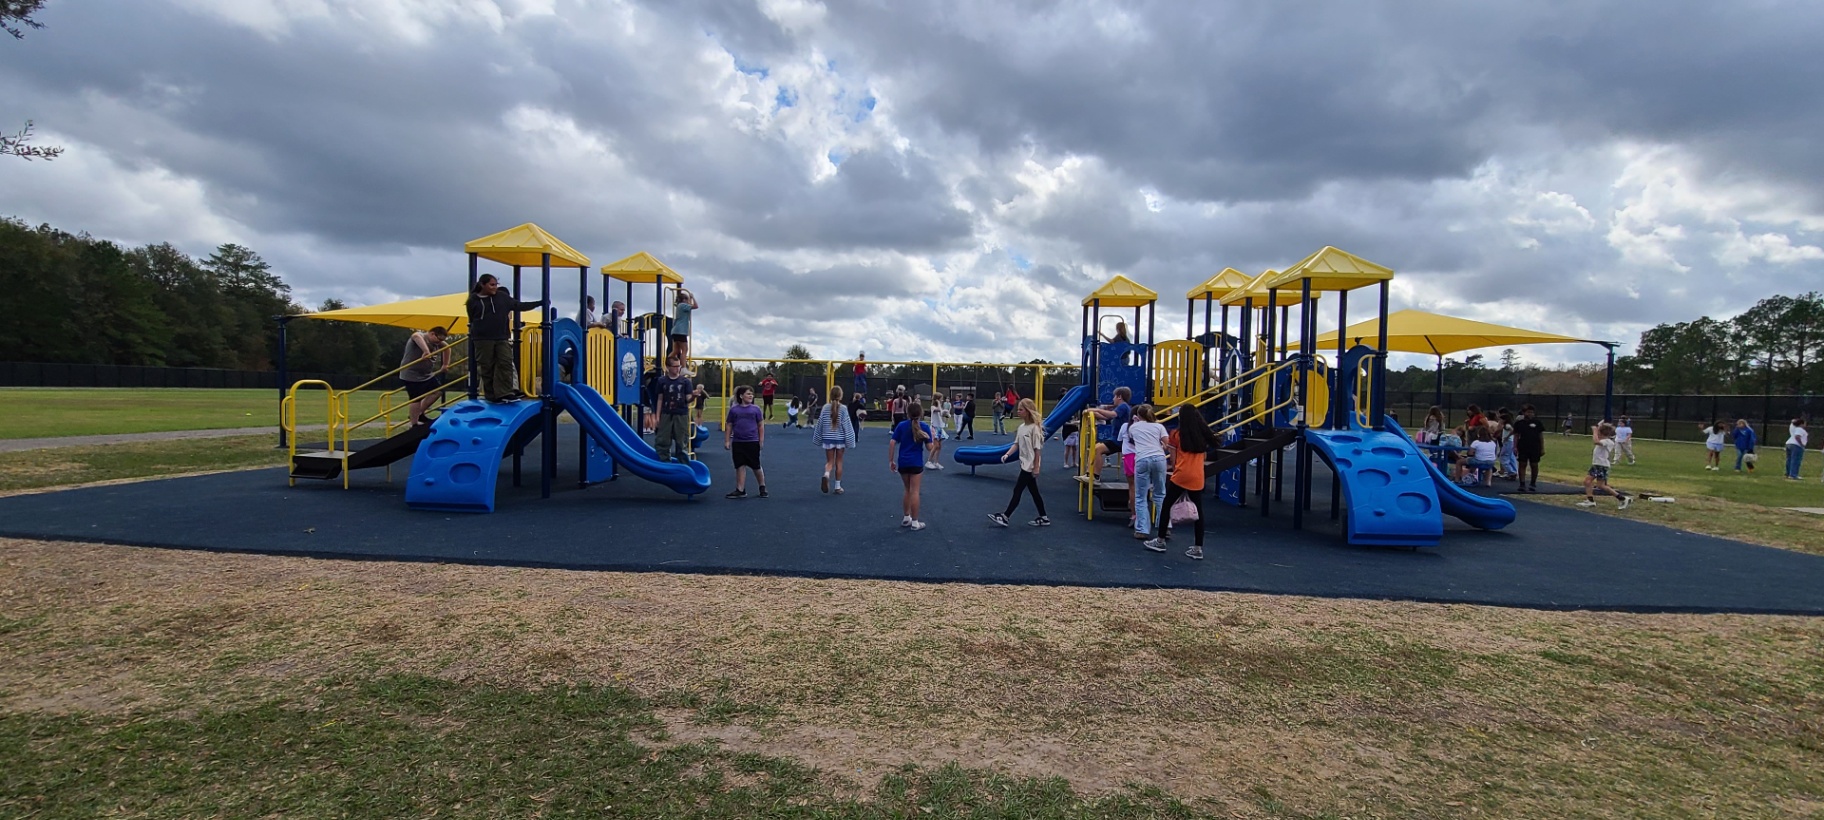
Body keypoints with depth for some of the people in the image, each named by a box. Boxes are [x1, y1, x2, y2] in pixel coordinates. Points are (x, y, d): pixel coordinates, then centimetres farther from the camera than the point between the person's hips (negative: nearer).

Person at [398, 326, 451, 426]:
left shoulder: (436, 342, 7)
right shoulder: (421, 337, -18)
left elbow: (446, 347, 25)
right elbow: (416, 336, -43)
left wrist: (445, 364, 22)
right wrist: (426, 351, -57)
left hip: (427, 374, 9)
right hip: (411, 375, -9)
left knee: (437, 390, 8)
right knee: (416, 399, -8)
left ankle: (419, 414, 19)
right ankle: (414, 425, -3)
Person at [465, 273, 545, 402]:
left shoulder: (502, 296, 5)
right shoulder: (473, 300, 1)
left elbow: (519, 305, 10)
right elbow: (471, 319, 11)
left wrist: (539, 303, 5)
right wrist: (472, 334, 10)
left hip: (502, 338, 2)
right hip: (482, 339, -2)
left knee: (506, 363, -7)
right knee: (486, 367, 2)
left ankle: (505, 393, -8)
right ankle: (491, 395, 8)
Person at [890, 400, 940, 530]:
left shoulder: (901, 425, -1)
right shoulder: (924, 427, -7)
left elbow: (892, 443, -6)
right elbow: (930, 447, -8)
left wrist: (891, 460, 2)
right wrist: (933, 438, 11)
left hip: (902, 462, 3)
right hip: (916, 463, -3)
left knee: (908, 490, 19)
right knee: (914, 492, 1)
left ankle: (906, 518, 26)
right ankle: (915, 522, 5)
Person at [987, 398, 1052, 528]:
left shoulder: (1034, 428, -17)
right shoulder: (1021, 427, 8)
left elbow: (1037, 449, -16)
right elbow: (1016, 444, 7)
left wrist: (1036, 467, -16)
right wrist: (1007, 454, -10)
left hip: (1030, 466, -9)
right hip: (1025, 465, 9)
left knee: (1017, 490, -4)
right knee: (1034, 492, 14)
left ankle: (1004, 517, 0)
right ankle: (1043, 518, 22)